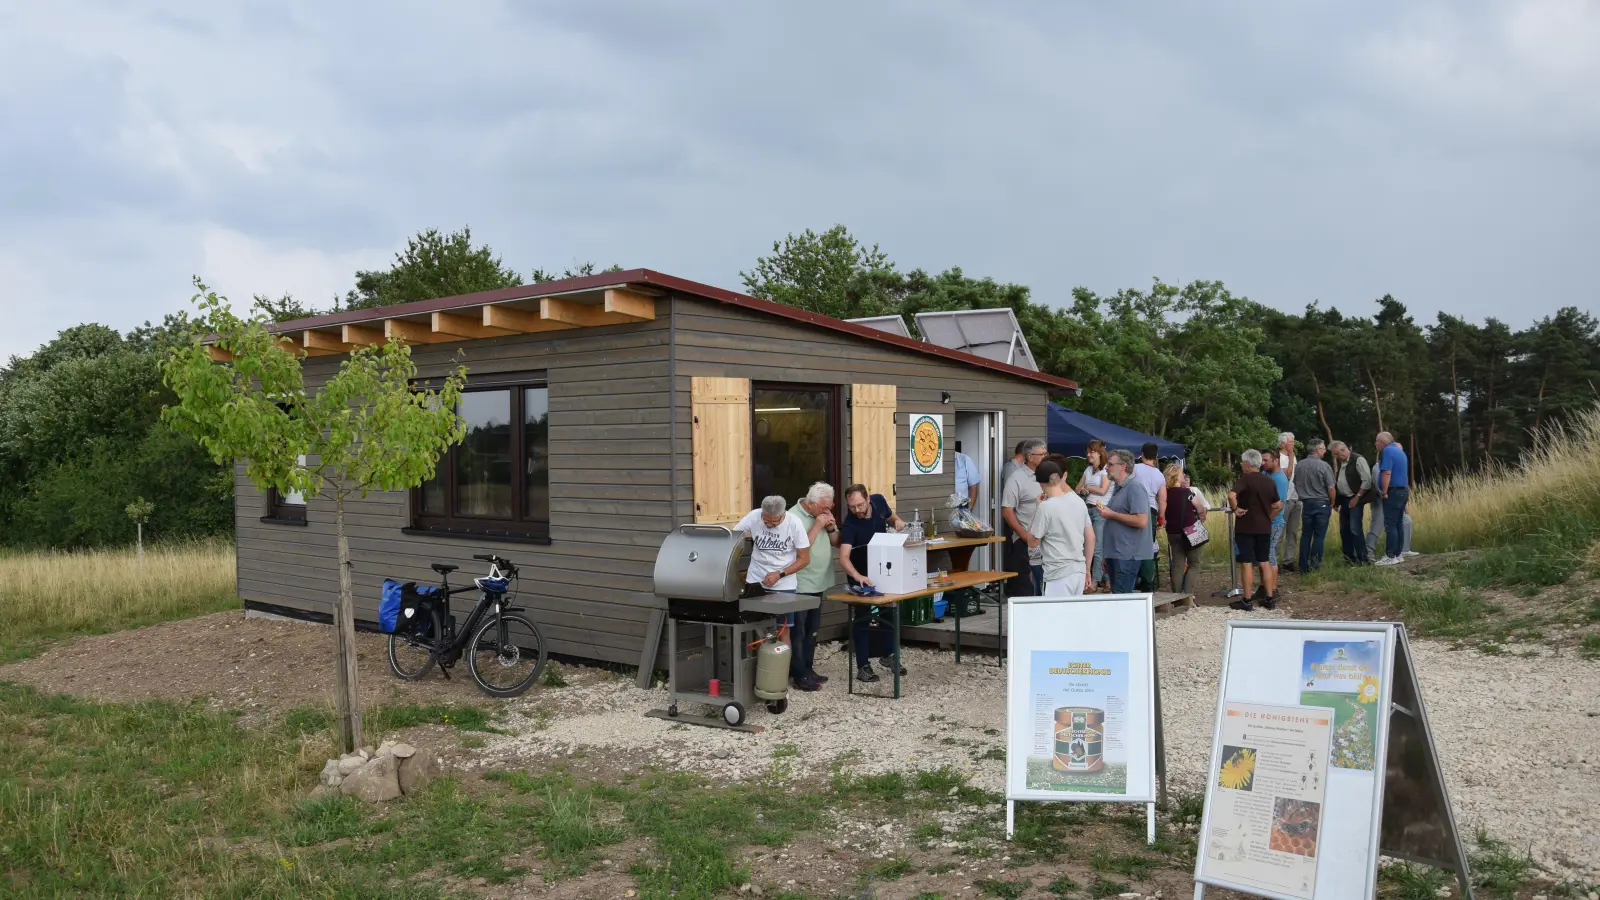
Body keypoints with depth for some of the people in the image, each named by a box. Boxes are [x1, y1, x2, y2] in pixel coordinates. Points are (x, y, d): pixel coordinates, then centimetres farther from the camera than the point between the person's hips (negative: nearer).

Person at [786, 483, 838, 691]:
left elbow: (836, 543, 13)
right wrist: (817, 526, -21)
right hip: (800, 585, -8)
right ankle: (799, 675, 1)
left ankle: (808, 669, 24)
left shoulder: (823, 514, 8)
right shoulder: (793, 517, -16)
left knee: (812, 630, 15)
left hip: (818, 583, 8)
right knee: (797, 631, -2)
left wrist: (831, 527, -6)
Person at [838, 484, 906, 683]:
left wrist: (897, 522, -16)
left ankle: (889, 654, 31)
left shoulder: (879, 501, -17)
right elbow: (843, 557, -44)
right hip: (861, 574, -5)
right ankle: (863, 666, 3)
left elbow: (890, 518, 7)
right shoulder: (850, 525, -33)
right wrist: (857, 576, -62)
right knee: (862, 617, -3)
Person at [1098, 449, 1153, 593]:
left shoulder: (1135, 488, -13)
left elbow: (1141, 521, -23)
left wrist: (1111, 514, -15)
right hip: (1115, 554, 10)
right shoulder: (1119, 488, 17)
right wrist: (1107, 556, 22)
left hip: (1128, 556, -10)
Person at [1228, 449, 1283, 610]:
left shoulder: (1246, 478, -12)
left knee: (1247, 563, -1)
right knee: (1265, 562, 12)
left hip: (1246, 527, -6)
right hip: (1264, 527, 6)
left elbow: (1231, 495, -29)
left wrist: (1235, 509, -15)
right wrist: (1268, 518, 16)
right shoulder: (1269, 481, 7)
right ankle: (1270, 598, 15)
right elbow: (1278, 506, 12)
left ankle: (1247, 600, 2)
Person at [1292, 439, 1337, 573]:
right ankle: (1314, 566, 0)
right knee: (1319, 536, 2)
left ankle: (1304, 567, 10)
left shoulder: (1299, 465, 1)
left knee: (1305, 535, 8)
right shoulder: (1324, 466, -13)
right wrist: (1332, 504, 2)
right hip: (1322, 503, -4)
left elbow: (1295, 485, 10)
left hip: (1306, 503, 4)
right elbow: (1331, 488, -12)